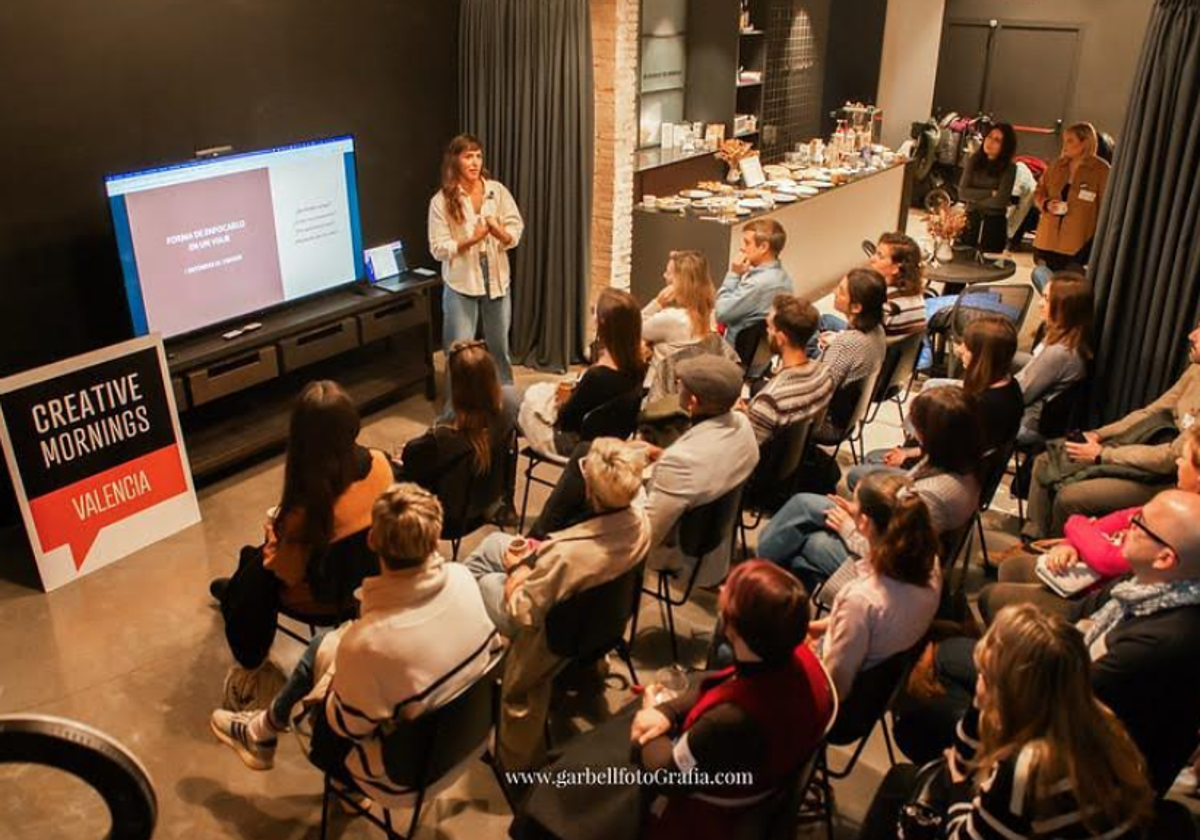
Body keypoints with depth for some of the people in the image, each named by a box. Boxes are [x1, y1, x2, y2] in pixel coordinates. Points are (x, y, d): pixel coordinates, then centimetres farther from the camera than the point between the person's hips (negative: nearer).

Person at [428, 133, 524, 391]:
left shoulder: (497, 191, -2)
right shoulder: (441, 201, -8)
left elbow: (515, 232, -1)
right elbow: (439, 248, -10)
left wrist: (498, 231, -23)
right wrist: (472, 239, -22)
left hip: (496, 280, 3)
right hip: (461, 283, -3)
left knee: (499, 346, 17)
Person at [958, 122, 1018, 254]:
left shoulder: (1009, 168, -8)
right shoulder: (973, 160, 2)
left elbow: (1000, 201, -17)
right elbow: (963, 193, -6)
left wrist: (974, 199, -6)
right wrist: (990, 193, -12)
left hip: (994, 224, -3)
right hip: (971, 220, 3)